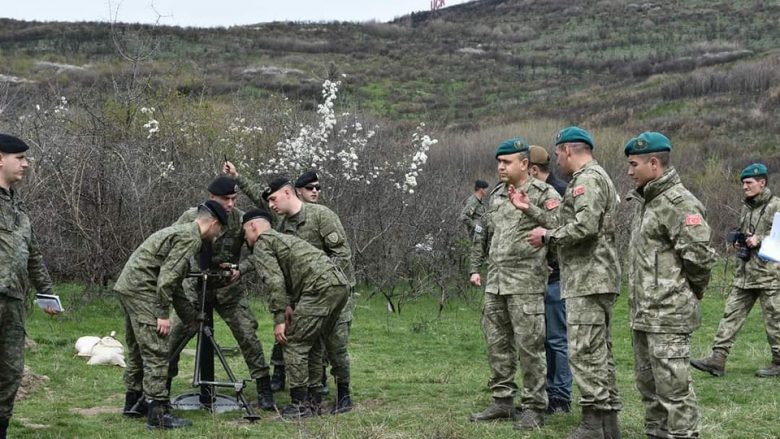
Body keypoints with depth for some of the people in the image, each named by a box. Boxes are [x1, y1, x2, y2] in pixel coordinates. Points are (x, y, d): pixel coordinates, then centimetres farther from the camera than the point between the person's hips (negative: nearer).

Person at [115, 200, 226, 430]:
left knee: (138, 350, 20)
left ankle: (133, 401, 30)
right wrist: (163, 314, -17)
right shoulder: (190, 238, -10)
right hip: (142, 290, -10)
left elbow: (174, 282, 25)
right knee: (156, 352, -10)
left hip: (128, 287, 10)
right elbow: (166, 277, -20)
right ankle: (157, 412, -11)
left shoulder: (180, 231, 20)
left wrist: (194, 317, 27)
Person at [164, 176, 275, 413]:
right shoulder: (191, 217, -12)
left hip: (229, 287, 0)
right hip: (196, 286, 1)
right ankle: (164, 384, 13)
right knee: (174, 334, -4)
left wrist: (240, 269, -26)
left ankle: (264, 389, 2)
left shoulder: (241, 220, -13)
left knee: (248, 335, -8)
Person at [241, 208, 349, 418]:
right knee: (312, 344, 19)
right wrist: (292, 306, 19)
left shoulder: (261, 245, 5)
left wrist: (279, 320, -7)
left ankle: (300, 404, 0)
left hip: (320, 287, -9)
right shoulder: (284, 238, 33)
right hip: (341, 284, 9)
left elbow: (274, 282, -8)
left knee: (295, 344, -1)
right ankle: (313, 400, 22)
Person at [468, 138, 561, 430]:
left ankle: (534, 407, 2)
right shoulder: (497, 195, 16)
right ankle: (502, 401, 20)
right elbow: (483, 234, 23)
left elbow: (560, 227, -19)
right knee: (497, 344, 11)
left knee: (529, 346, -5)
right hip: (495, 283, 7)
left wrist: (529, 208, -25)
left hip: (526, 283, -7)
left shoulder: (543, 194, -5)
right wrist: (475, 268, 18)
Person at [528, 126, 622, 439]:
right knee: (600, 352, 12)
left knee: (585, 353, -10)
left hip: (587, 280, -11)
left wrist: (548, 237, -11)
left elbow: (585, 225, -24)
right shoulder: (598, 178, 22)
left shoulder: (588, 179, -11)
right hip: (598, 280, 11)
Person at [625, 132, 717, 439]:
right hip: (642, 314, 10)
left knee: (673, 386, -7)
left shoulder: (678, 203, -16)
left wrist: (694, 289, -5)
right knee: (648, 384, 18)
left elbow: (699, 254, -21)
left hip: (668, 314, -10)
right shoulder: (643, 200, 16)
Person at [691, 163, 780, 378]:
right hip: (744, 273, 8)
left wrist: (759, 240, -18)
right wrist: (739, 241, 10)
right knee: (731, 314, 2)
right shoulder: (746, 208, 17)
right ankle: (717, 360, 0)